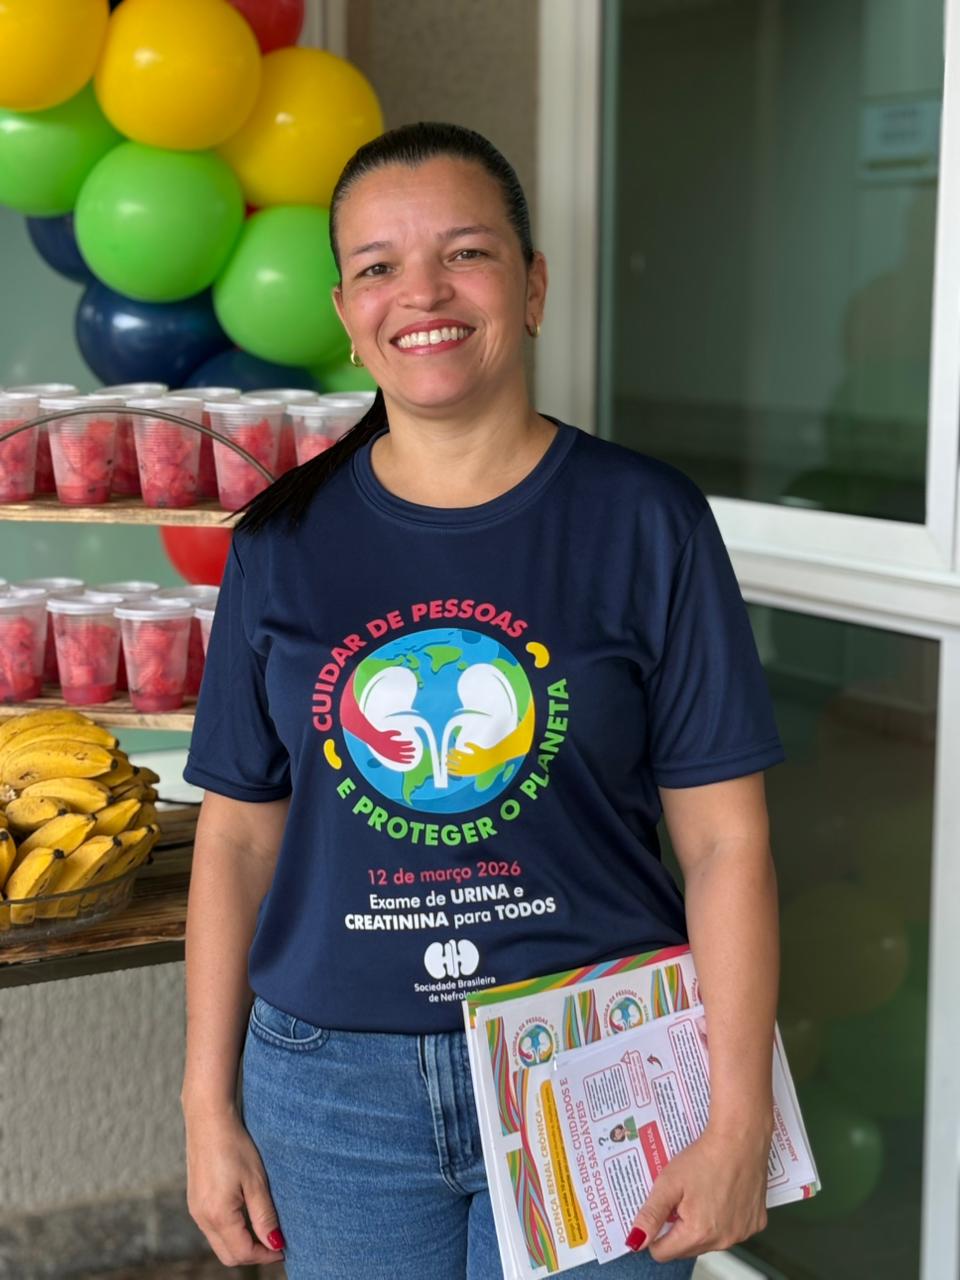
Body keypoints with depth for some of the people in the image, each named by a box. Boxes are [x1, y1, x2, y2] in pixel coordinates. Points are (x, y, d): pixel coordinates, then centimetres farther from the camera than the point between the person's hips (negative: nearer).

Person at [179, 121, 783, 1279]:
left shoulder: (643, 520, -6)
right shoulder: (284, 540, 2)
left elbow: (725, 841, -6)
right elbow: (239, 833, 5)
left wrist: (738, 1124, -10)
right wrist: (210, 1105, 3)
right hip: (333, 1085, 2)